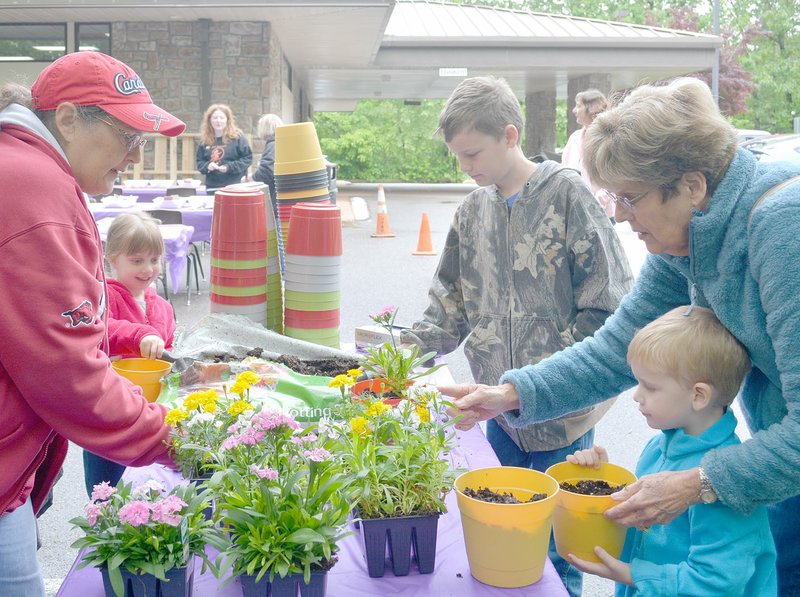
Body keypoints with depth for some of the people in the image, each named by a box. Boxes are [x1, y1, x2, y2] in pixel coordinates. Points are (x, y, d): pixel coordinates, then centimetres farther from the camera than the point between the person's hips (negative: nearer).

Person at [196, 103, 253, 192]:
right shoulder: (204, 141, 9)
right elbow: (199, 162, 14)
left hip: (235, 187, -4)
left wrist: (229, 167, -15)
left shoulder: (237, 137, -4)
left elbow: (248, 158, -5)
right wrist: (207, 166, -9)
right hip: (212, 188, 4)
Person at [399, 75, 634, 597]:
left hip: (561, 416, -5)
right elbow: (452, 304, 14)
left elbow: (607, 308, -12)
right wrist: (406, 350, -2)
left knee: (555, 554, 6)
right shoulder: (474, 210, 9)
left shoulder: (567, 194, -9)